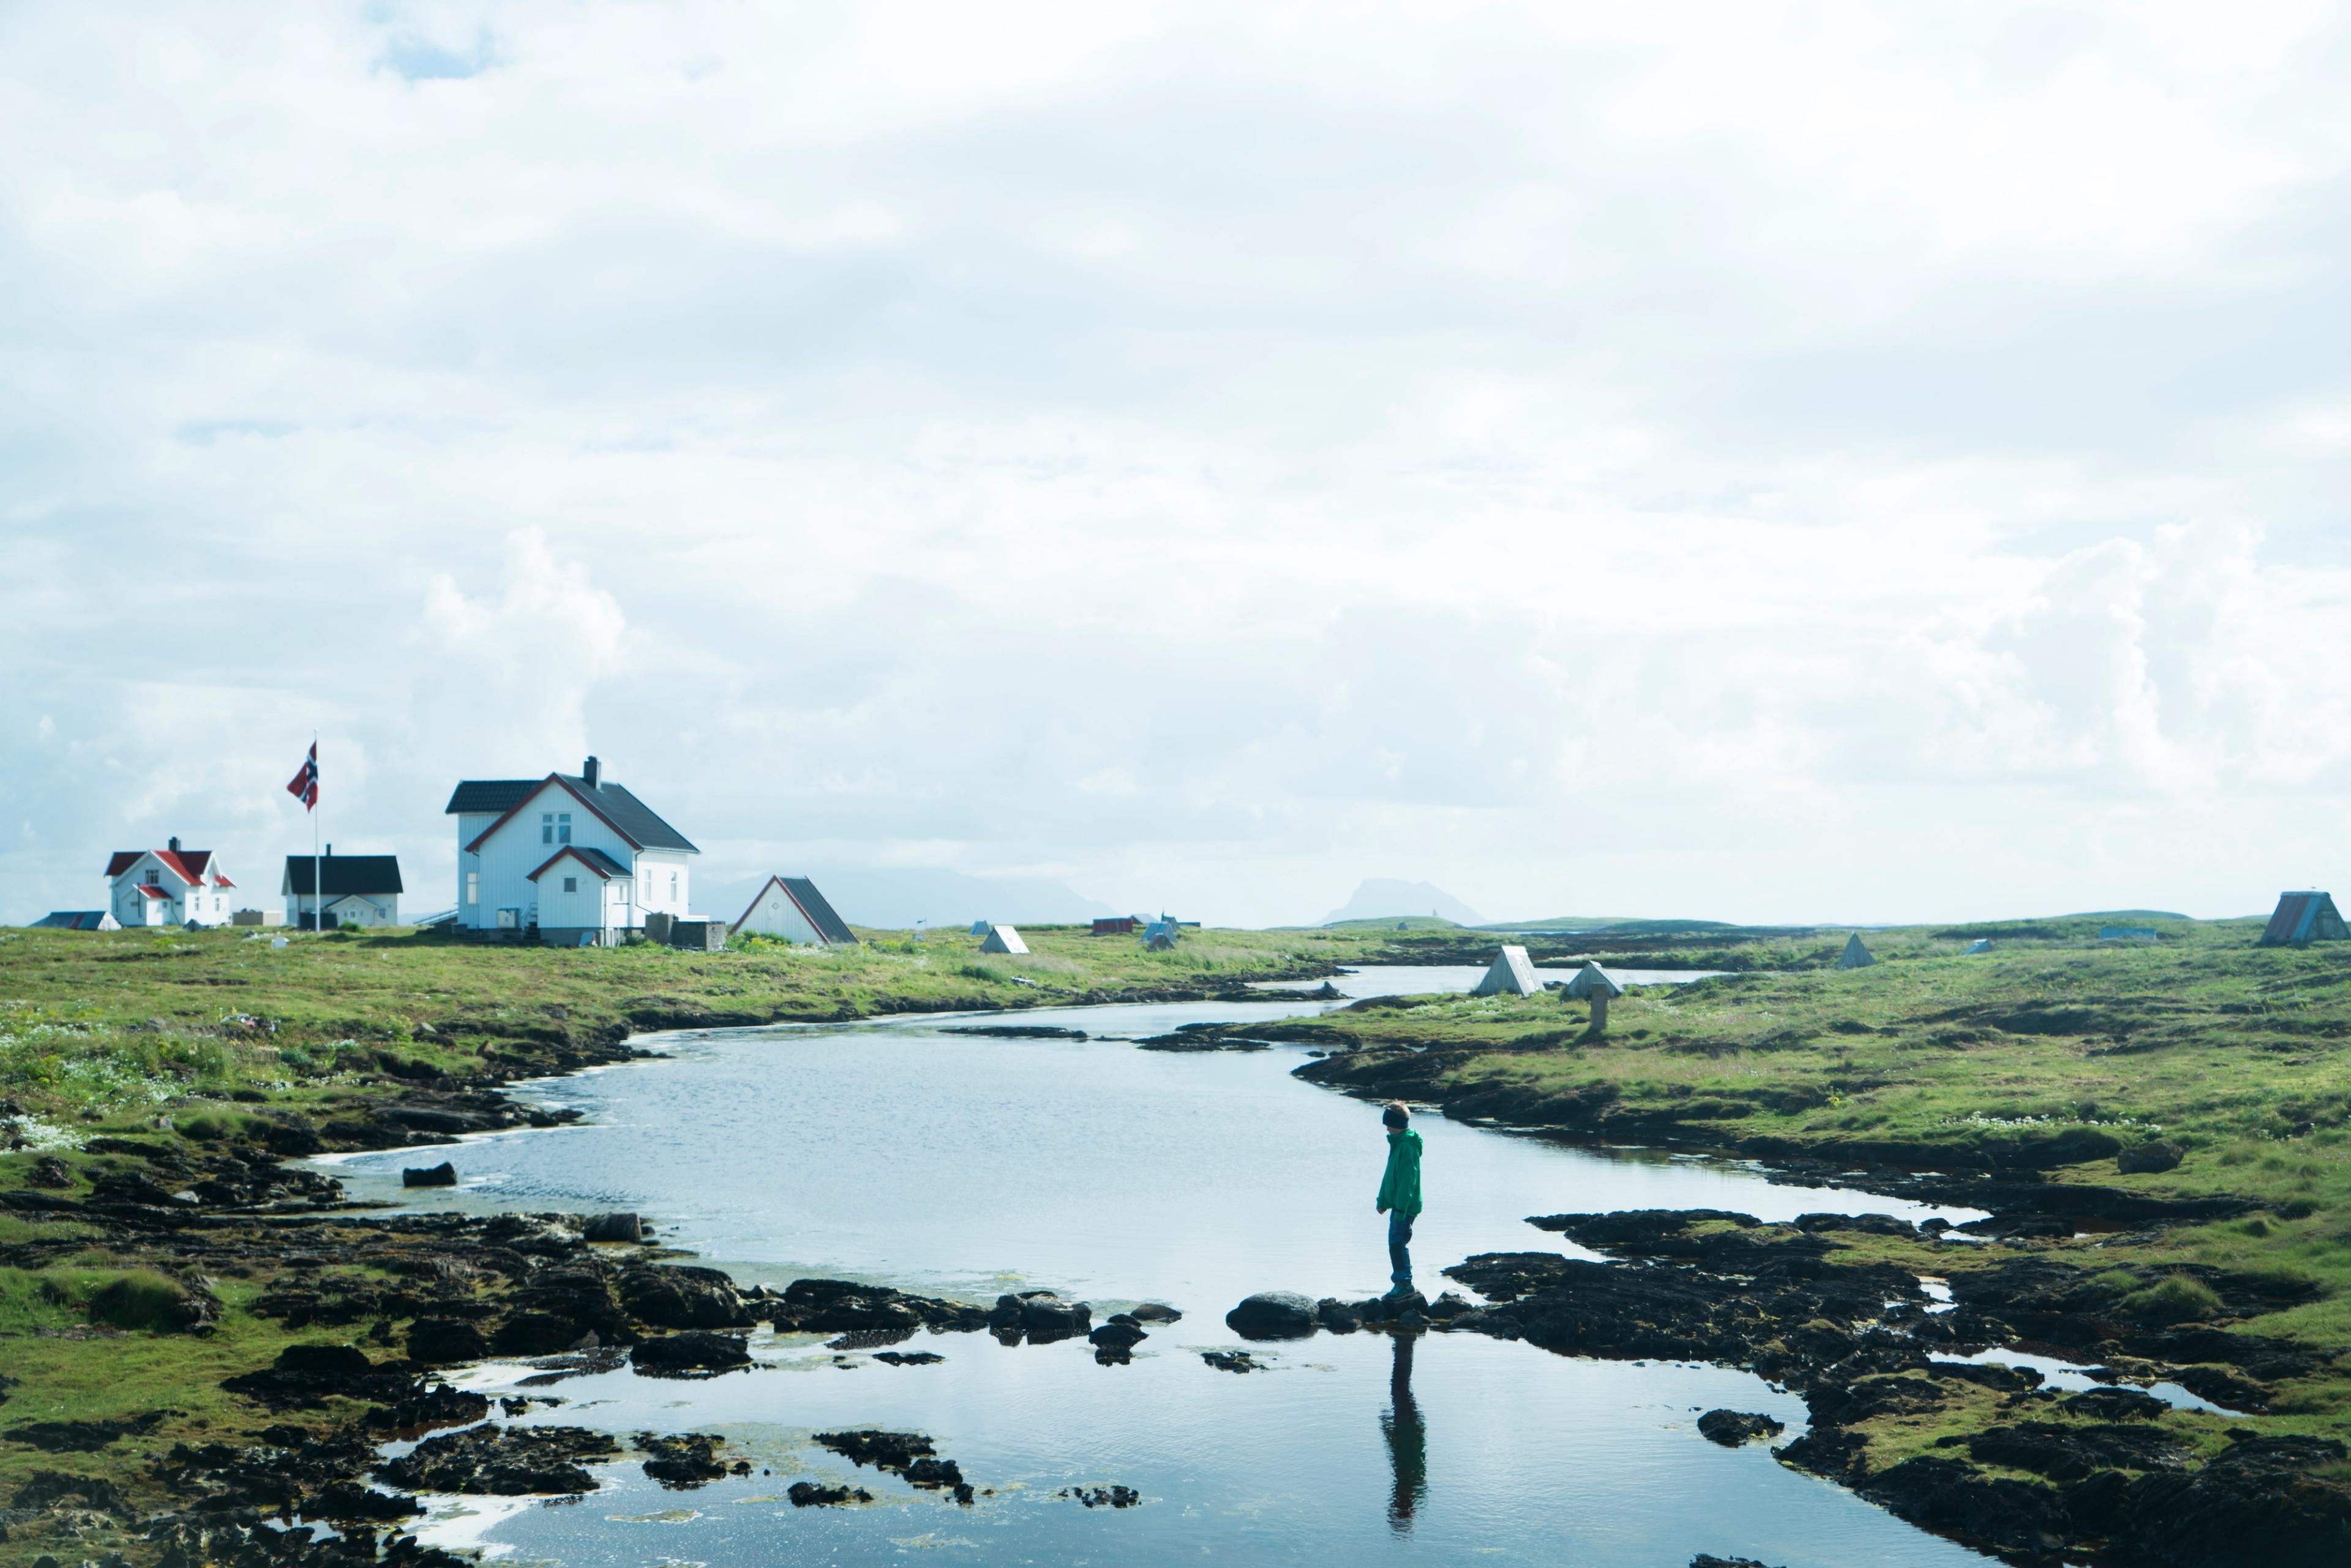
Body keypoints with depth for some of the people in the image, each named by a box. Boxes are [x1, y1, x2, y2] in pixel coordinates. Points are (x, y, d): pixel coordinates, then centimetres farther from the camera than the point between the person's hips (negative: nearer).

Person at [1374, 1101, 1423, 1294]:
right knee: (1399, 1244, 14)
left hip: (1406, 1206, -10)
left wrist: (1401, 1210, -22)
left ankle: (1404, 1283, 0)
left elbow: (1407, 1181, -22)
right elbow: (1389, 1175, 19)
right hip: (1398, 1204, 10)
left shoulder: (1407, 1147, -19)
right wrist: (1383, 1201, 20)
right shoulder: (1398, 1143, 12)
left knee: (1396, 1243, -7)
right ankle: (1404, 1283, 21)